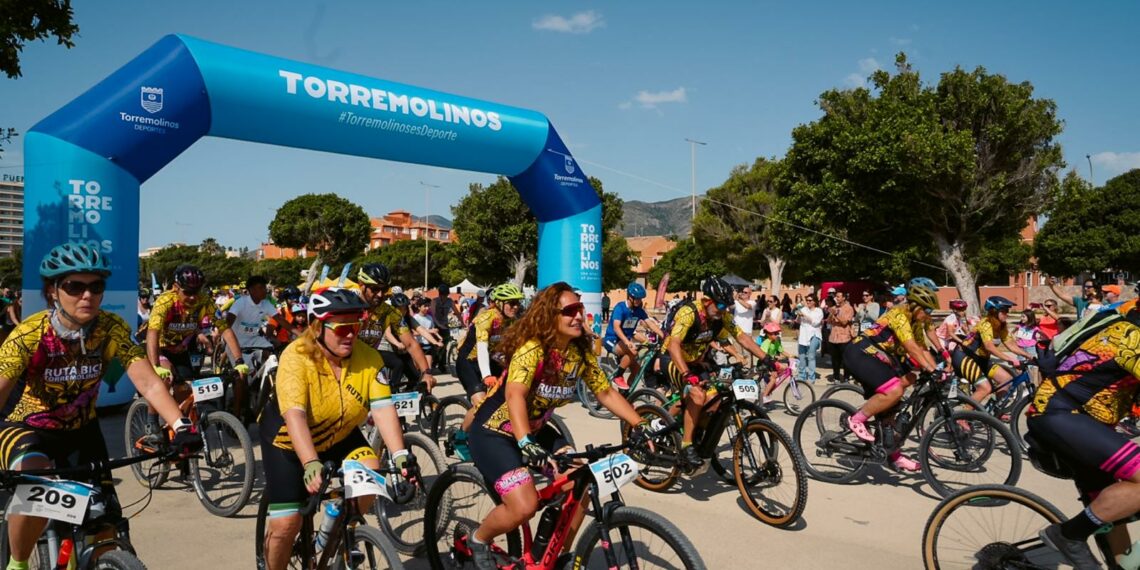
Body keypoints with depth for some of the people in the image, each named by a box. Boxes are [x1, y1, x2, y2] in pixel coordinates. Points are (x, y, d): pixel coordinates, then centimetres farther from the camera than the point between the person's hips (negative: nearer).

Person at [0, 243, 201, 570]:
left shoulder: (112, 329, -20)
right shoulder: (29, 335, -24)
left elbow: (149, 383, -29)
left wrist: (181, 427, -45)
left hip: (81, 431, 3)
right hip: (27, 429, -3)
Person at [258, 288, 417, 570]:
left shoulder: (369, 358, -20)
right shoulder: (297, 356, -29)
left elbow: (383, 408, -25)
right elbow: (294, 415, -39)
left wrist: (400, 455, -38)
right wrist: (311, 465, -51)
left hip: (339, 436, 3)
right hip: (288, 442, -3)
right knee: (286, 524, -6)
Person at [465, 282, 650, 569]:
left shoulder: (581, 352, -6)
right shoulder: (532, 349, -27)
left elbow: (607, 393, 0)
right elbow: (514, 395, -41)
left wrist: (639, 426, -10)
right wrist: (526, 443, -55)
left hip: (535, 429, 7)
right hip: (494, 431, -7)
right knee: (524, 506, -21)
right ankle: (478, 540, 10)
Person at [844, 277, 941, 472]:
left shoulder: (916, 322, 12)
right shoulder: (900, 314, -17)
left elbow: (923, 350, 12)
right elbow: (911, 347, -27)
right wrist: (931, 371, -32)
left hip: (878, 356, 10)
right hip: (860, 353, -10)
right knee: (894, 391, -26)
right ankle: (857, 419, -9)